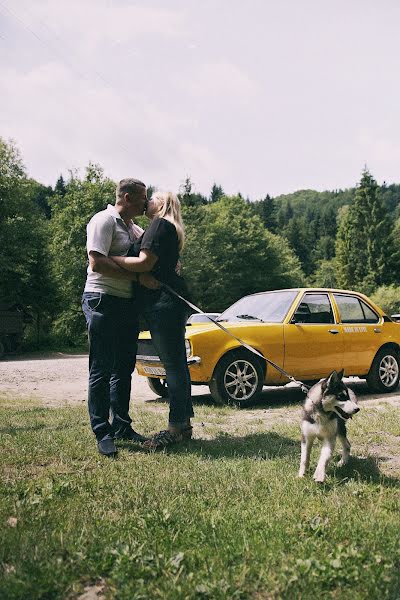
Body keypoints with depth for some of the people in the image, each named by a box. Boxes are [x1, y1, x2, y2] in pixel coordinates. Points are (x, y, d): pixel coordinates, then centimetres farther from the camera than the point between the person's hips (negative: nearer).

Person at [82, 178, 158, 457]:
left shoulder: (134, 228, 19)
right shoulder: (104, 220, -8)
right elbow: (97, 262, -19)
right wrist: (138, 277, -20)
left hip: (128, 303, 9)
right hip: (103, 300, -9)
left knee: (124, 369, 12)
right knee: (102, 369, -5)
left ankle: (122, 426, 21)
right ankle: (102, 432, 1)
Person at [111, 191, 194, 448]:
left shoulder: (160, 225, -7)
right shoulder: (171, 229, 24)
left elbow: (144, 263, -16)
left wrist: (109, 258, -9)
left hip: (163, 302, -10)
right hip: (170, 302, 10)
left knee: (173, 364, -9)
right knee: (176, 363, 12)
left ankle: (176, 428, -6)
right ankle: (184, 423, 19)